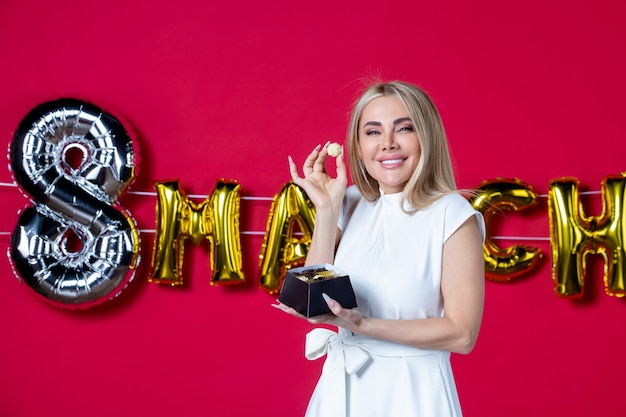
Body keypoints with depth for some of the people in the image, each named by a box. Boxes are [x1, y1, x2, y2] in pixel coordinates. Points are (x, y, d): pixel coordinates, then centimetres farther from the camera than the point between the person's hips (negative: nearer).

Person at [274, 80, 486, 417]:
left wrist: (361, 325, -23)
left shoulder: (452, 215, -13)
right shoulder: (350, 204, 1)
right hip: (341, 387, 4)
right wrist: (326, 210, -11)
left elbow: (462, 334, -16)